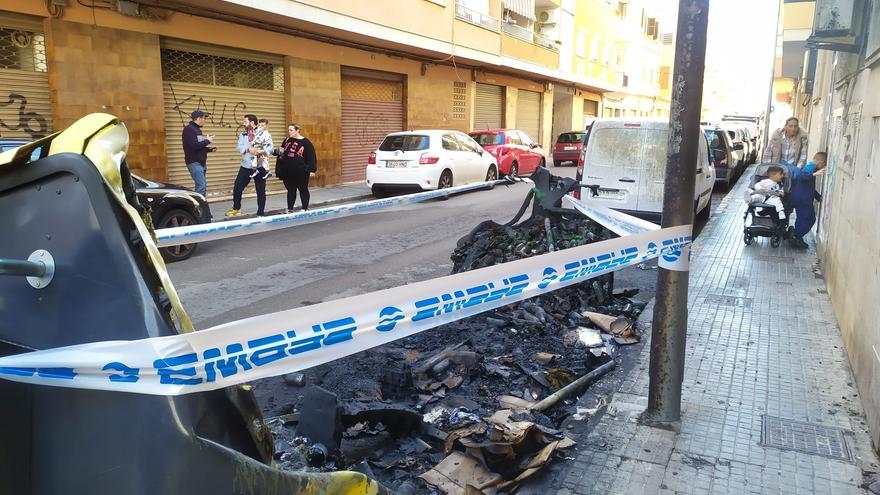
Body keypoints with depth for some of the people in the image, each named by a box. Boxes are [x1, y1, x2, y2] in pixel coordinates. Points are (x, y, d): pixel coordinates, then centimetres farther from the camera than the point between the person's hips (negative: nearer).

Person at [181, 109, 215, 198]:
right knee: (201, 186, -15)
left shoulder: (197, 129, 16)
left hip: (202, 162, 9)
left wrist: (208, 149, 7)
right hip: (194, 163, -9)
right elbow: (194, 146, -24)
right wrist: (207, 141, -13)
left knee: (203, 187, 9)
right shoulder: (189, 129, -12)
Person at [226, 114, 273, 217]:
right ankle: (236, 209, 27)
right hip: (245, 166, 4)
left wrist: (262, 151, -30)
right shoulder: (243, 134, 9)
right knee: (237, 188, 7)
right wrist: (249, 149, -24)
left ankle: (261, 213, 13)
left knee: (260, 191, 2)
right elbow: (239, 147, -4)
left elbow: (270, 148, -10)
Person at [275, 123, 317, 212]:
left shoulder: (305, 142, -7)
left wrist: (312, 170, -13)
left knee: (303, 190, 7)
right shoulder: (287, 141, 9)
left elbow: (311, 157, -9)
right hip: (288, 172, 5)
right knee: (290, 190, 12)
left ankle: (305, 209, 16)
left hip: (301, 172, -5)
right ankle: (289, 209, 18)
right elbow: (281, 154, 20)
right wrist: (279, 152, -2)